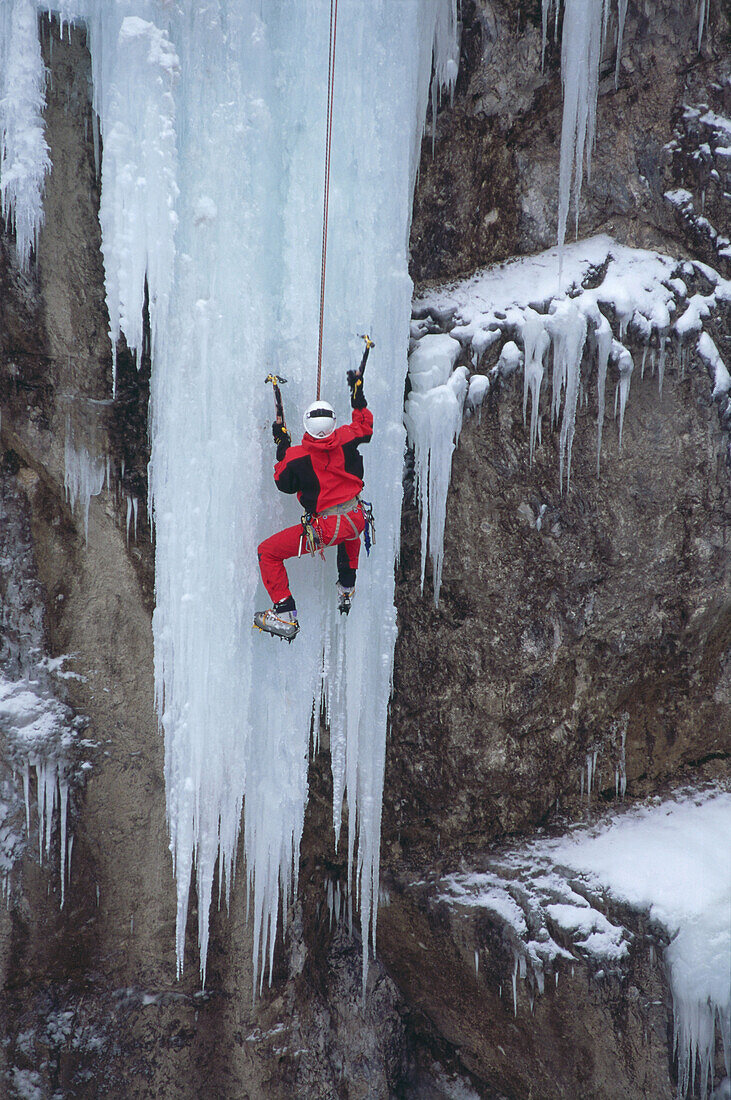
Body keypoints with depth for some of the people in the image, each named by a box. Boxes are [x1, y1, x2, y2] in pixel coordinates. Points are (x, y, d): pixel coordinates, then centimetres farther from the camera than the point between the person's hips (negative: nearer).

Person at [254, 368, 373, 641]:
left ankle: (285, 617, 3)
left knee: (268, 552, 6)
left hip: (324, 529, -5)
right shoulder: (346, 439, -8)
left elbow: (284, 484, 2)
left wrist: (282, 448, 8)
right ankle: (346, 590, 48)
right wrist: (359, 398, 26)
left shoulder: (296, 456, -18)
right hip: (356, 522, 5)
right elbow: (365, 428, 16)